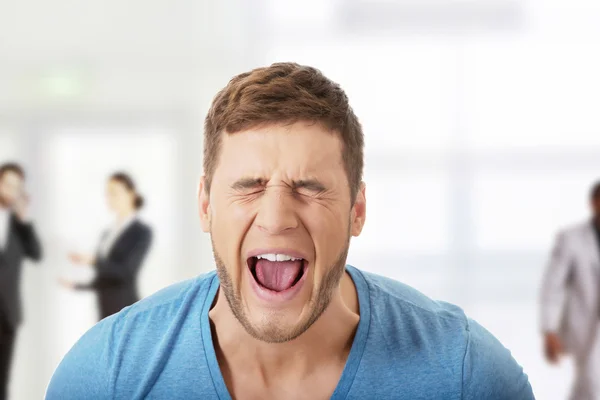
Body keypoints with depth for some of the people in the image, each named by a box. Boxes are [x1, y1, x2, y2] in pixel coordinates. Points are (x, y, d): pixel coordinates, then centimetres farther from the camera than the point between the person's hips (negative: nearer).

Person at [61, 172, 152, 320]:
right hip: (106, 314, 7)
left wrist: (92, 261, -24)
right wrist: (76, 284, 6)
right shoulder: (108, 234, 17)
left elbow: (127, 271, -16)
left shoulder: (142, 232, -5)